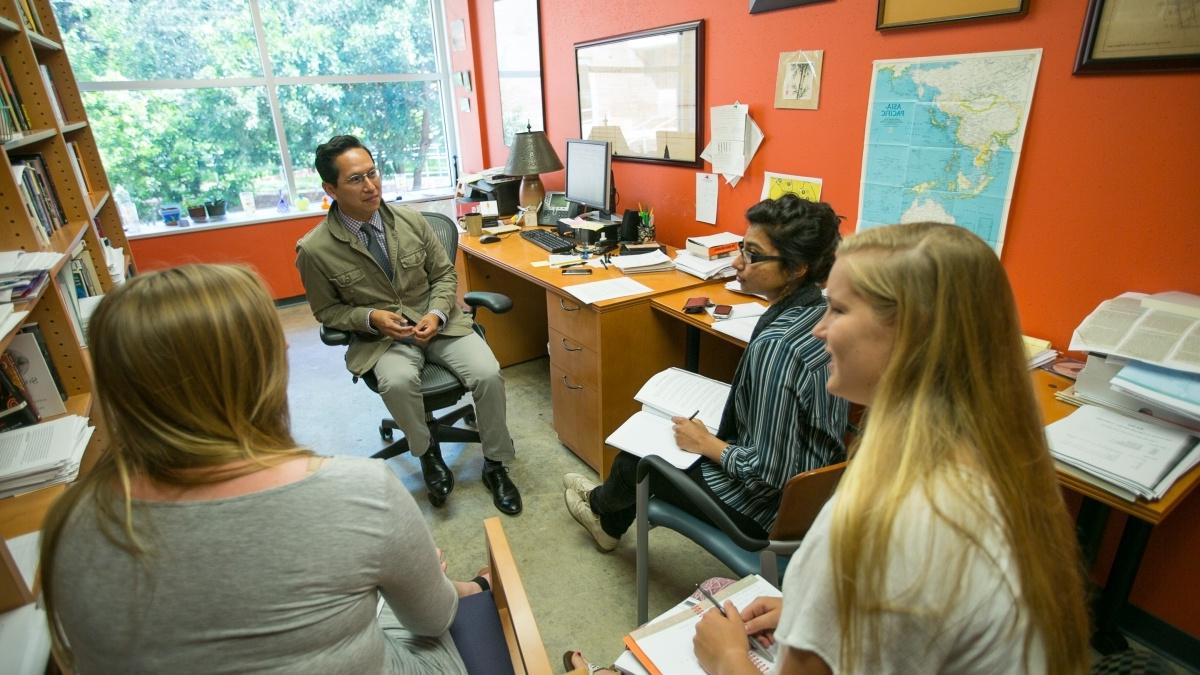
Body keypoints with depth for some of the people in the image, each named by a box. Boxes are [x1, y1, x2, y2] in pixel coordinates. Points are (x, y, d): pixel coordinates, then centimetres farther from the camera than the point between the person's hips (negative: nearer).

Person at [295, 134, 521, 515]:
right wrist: (370, 318, -17)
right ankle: (427, 454, -3)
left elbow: (445, 273, 6)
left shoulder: (411, 220, -3)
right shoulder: (315, 249, -9)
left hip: (436, 321, 2)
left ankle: (494, 465, 0)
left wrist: (437, 314, -13)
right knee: (397, 382, -35)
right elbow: (327, 310, 3)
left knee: (489, 374, -22)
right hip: (380, 335, -1)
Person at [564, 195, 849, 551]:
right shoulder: (825, 309, -6)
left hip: (769, 508, -8)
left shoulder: (775, 347, -33)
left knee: (633, 459, 14)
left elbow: (769, 474, -29)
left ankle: (600, 503, 51)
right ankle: (609, 522, 47)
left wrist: (707, 444, -13)